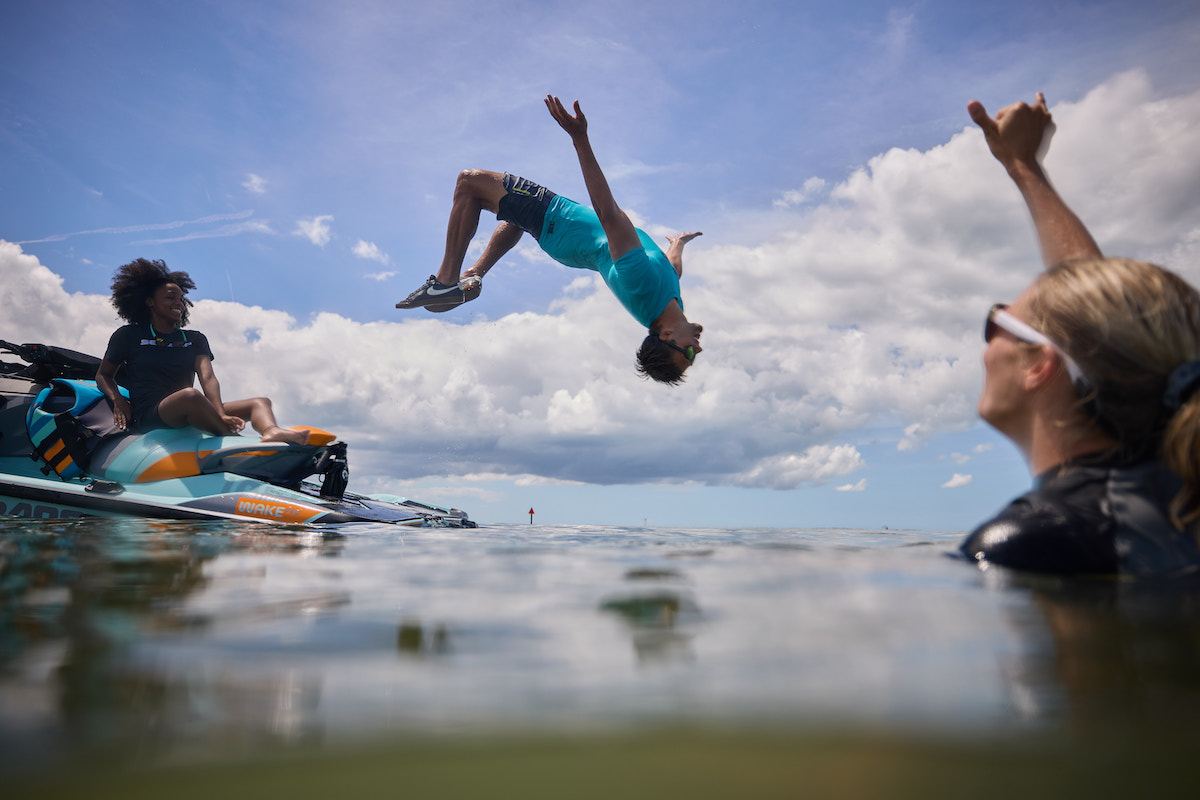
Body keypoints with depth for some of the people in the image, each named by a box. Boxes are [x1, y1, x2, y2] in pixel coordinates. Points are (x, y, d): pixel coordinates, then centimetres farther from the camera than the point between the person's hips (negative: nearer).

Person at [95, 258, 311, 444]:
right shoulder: (128, 336, 14)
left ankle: (272, 433, -51)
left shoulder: (195, 339, 20)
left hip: (191, 417, 5)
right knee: (191, 395, -38)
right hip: (148, 420, -5)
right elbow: (103, 375, 22)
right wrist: (117, 399, -2)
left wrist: (221, 415, -17)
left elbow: (208, 377, 3)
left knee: (260, 402, -14)